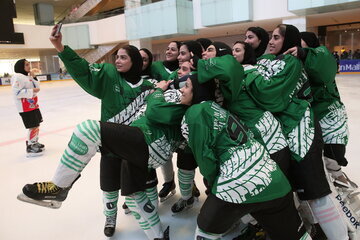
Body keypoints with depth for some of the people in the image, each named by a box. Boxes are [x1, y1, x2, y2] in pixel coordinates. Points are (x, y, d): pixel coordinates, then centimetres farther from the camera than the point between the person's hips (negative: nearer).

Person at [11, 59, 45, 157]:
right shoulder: (18, 77, -15)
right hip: (25, 107, -10)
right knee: (33, 127, -8)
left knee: (36, 125, 17)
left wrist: (34, 78, 1)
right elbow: (17, 93, -23)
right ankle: (30, 148, 2)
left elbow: (37, 87, 13)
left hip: (33, 105, 10)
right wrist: (31, 91, -22)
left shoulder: (28, 76, 13)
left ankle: (35, 143, 33)